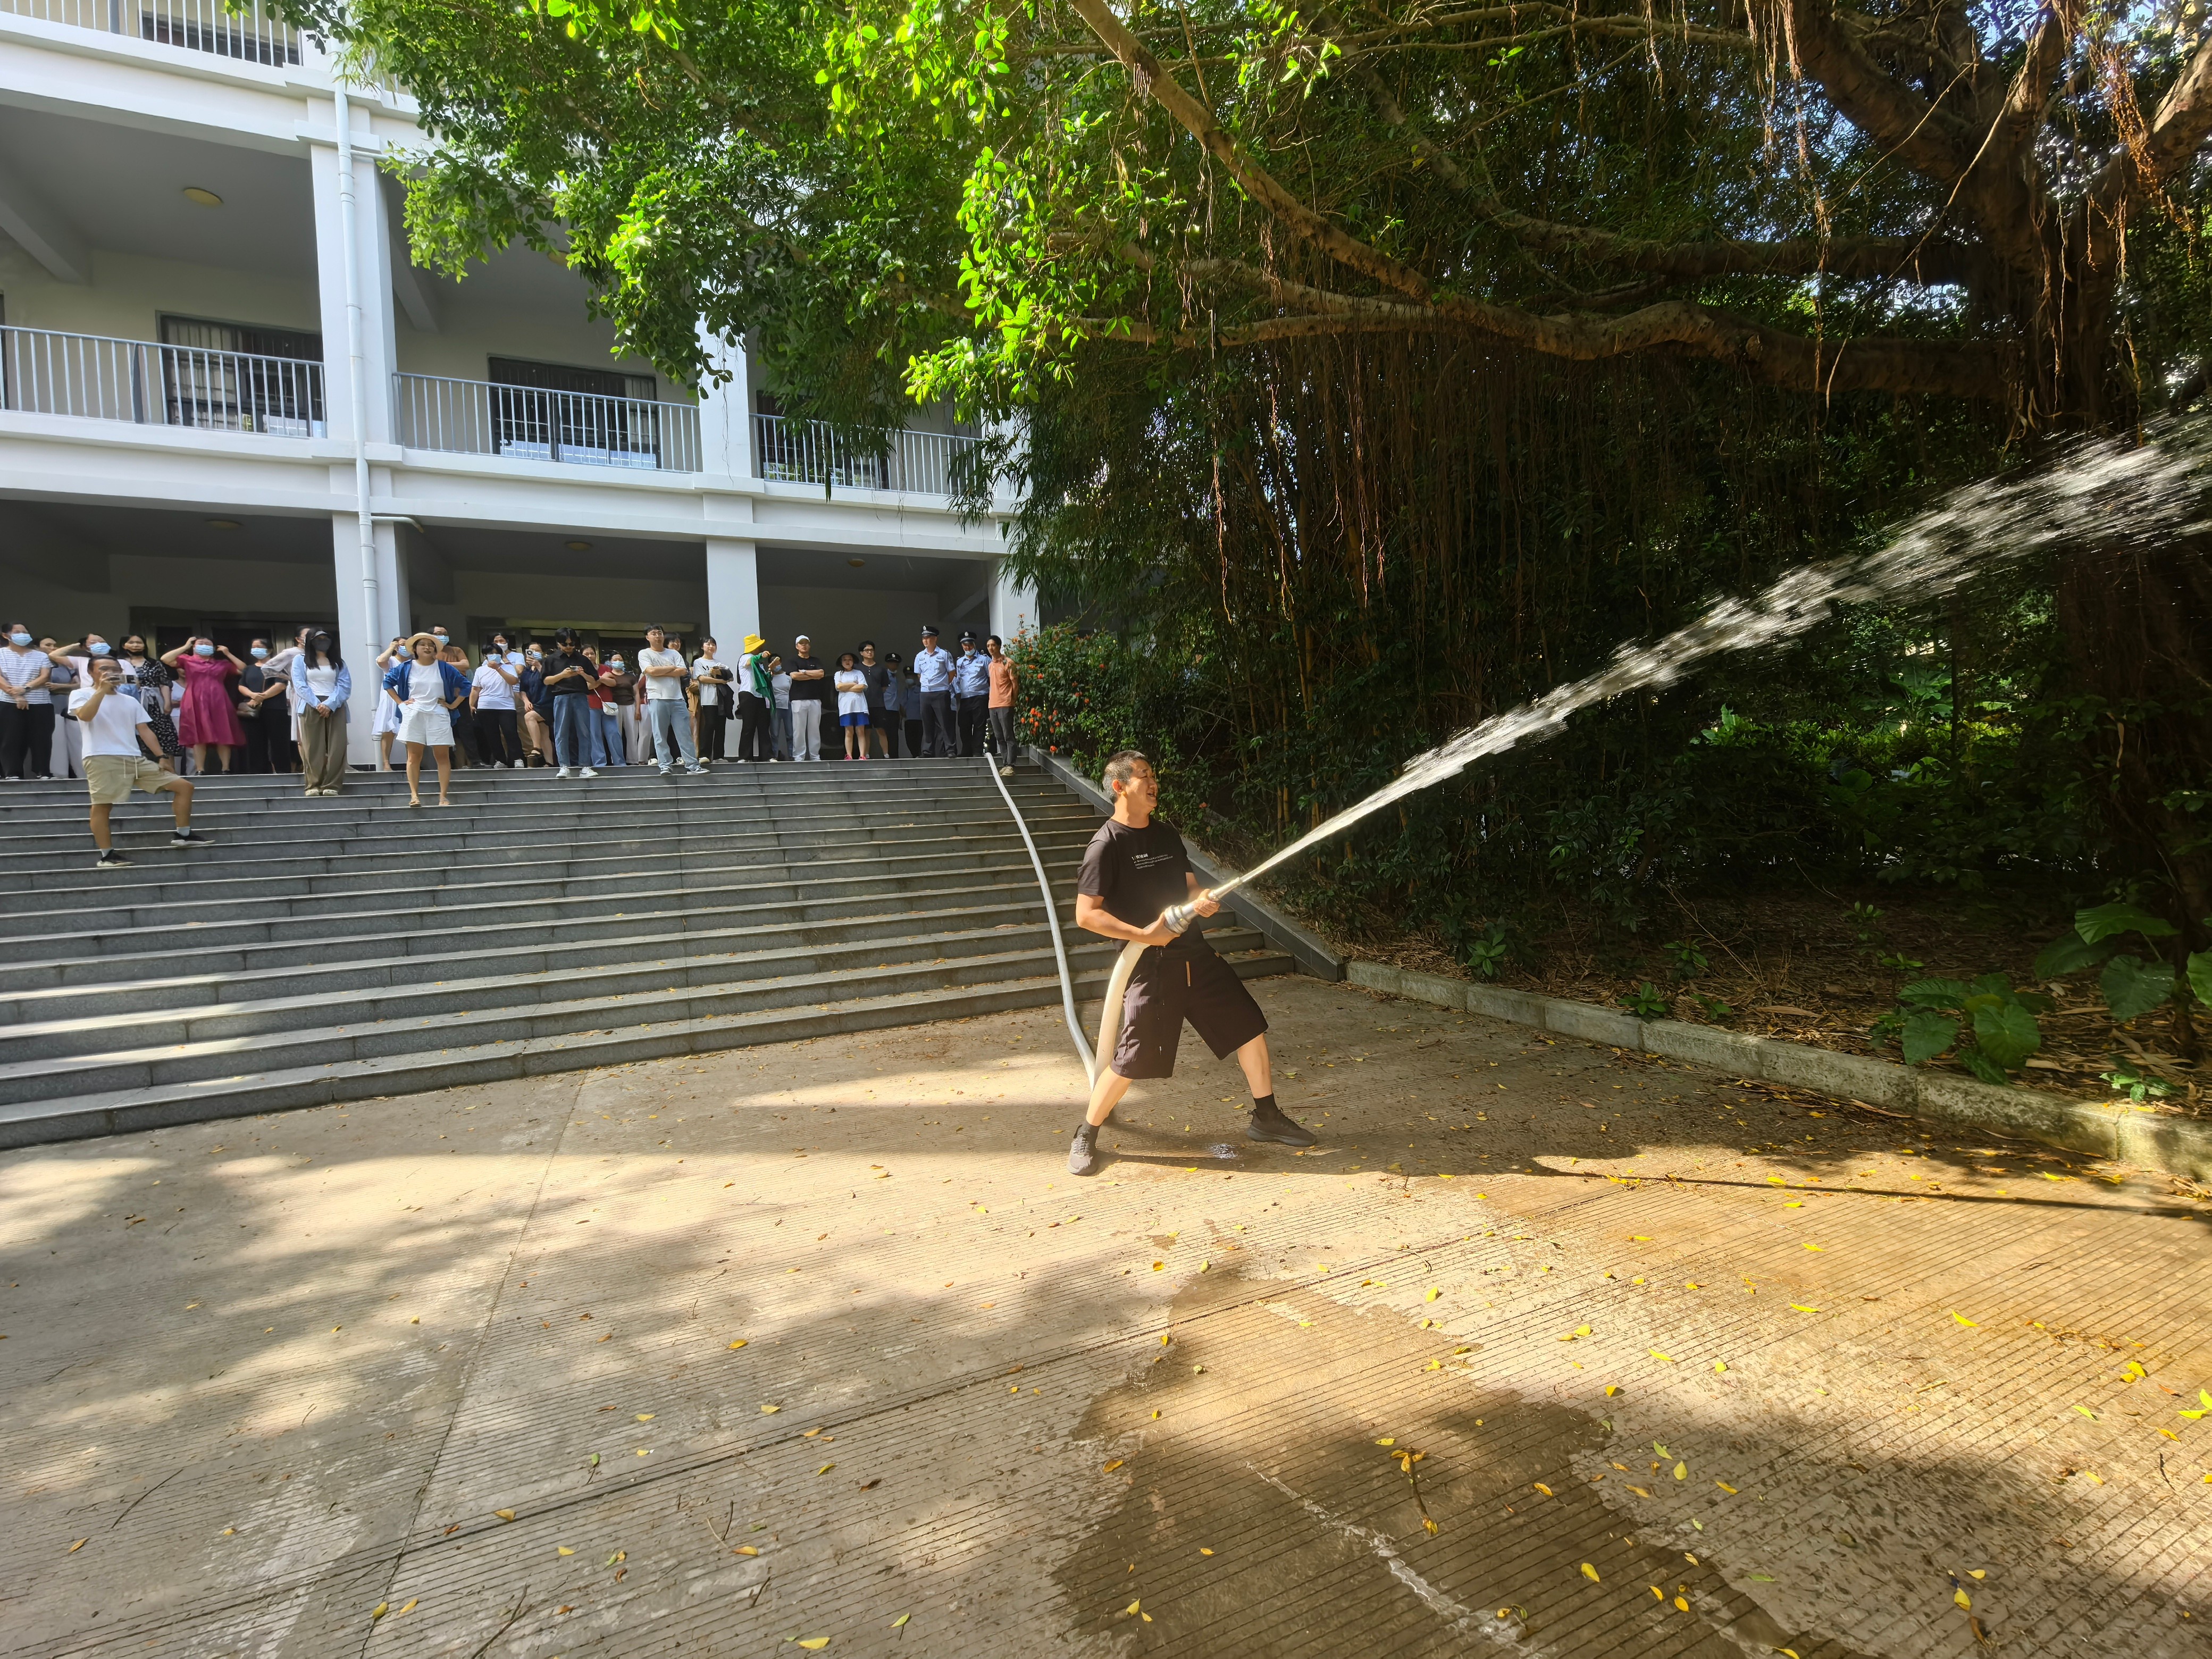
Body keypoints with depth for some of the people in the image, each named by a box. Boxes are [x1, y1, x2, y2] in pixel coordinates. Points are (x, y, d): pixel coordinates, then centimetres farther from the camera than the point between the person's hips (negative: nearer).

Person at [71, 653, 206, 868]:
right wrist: (102, 690, -13)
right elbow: (85, 716, -16)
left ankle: (183, 835, 4)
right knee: (102, 805, -7)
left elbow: (144, 730, 16)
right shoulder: (81, 694, 5)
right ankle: (106, 855, -3)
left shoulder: (131, 701, 20)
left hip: (136, 759, 5)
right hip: (102, 759, -5)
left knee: (184, 786, 0)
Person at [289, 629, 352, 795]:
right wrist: (317, 704, -13)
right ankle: (313, 785, -4)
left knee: (336, 747, -7)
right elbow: (300, 685, 1)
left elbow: (345, 685, 3)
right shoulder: (300, 659, 12)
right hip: (311, 707, -1)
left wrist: (330, 704, -12)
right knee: (313, 748, -4)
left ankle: (331, 785, -7)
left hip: (335, 707, 1)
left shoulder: (338, 662, 16)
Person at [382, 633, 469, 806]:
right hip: (413, 716, 0)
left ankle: (443, 796, -1)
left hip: (438, 716, 0)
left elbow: (465, 685, 5)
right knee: (414, 757, -1)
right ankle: (414, 795, 0)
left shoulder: (444, 668, 1)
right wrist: (400, 702, 5)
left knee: (443, 756, -3)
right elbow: (388, 682, 14)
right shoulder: (405, 667, 4)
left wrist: (453, 705, 2)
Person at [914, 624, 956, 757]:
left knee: (945, 723, -5)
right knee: (927, 724, 7)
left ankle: (949, 750, -2)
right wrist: (926, 685, 10)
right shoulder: (919, 656, 10)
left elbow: (951, 673, 1)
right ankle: (927, 751, 12)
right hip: (925, 693, 4)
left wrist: (942, 685, 3)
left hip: (941, 693, -4)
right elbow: (919, 675, 18)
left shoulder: (944, 654, -2)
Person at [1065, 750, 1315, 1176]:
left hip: (1194, 953, 7)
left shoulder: (1165, 832, 10)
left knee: (1250, 1026, 8)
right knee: (1132, 1060, -5)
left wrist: (1201, 900, -8)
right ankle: (1085, 1136, 17)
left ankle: (1265, 1117, 25)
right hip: (1151, 965, -7)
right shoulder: (1107, 845, -12)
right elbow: (1086, 915, -16)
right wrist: (1143, 933, -20)